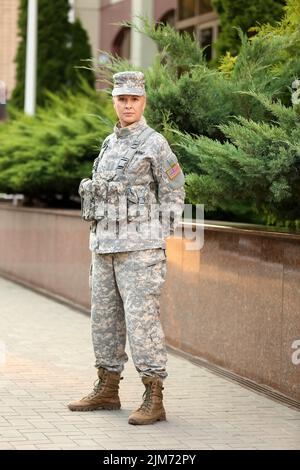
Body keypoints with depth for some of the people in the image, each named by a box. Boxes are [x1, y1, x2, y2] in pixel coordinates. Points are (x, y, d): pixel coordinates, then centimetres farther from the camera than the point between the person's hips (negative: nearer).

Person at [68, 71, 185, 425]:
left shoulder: (155, 144, -7)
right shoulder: (110, 144, 15)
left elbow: (173, 195, -5)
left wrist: (157, 244, -10)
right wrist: (98, 243, 15)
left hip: (140, 246, -8)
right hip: (106, 246, 8)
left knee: (142, 319, -10)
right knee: (105, 317, 11)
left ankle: (154, 400, -7)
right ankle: (107, 391, 21)